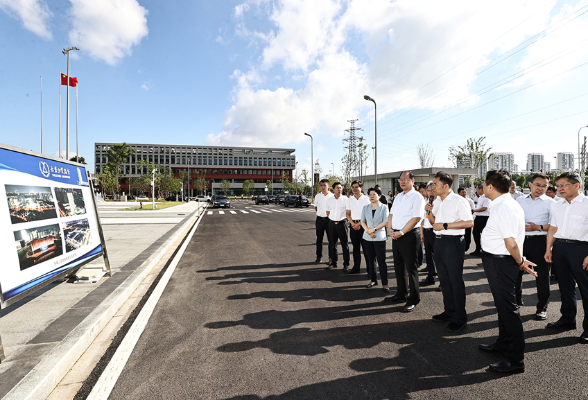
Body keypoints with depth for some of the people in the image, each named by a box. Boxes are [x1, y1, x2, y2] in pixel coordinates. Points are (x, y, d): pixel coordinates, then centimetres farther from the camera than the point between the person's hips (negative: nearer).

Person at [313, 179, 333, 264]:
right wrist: (321, 212, 10)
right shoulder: (317, 196, 5)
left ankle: (331, 257, 14)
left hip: (329, 219, -2)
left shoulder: (332, 196, -2)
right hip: (320, 219, 2)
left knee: (331, 239, 3)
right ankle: (319, 257, 19)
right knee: (319, 239, 9)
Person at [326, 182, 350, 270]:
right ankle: (333, 262, 22)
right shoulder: (329, 200, 6)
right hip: (332, 223, 4)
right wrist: (332, 219, 9)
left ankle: (346, 264, 13)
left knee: (344, 244, 2)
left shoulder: (345, 199, -5)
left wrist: (341, 219, 1)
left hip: (342, 223, -3)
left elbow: (348, 212, 1)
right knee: (332, 244, 10)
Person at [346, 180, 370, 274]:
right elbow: (348, 214, 11)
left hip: (363, 224, -4)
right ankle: (356, 267, 19)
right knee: (355, 247, 11)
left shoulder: (366, 199, -3)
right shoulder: (350, 199, 10)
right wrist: (352, 223, -5)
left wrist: (359, 224, -13)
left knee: (365, 247, -3)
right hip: (353, 224, 4)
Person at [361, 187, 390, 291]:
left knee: (381, 260, -4)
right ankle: (373, 280, 22)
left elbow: (385, 222, -7)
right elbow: (362, 221, 7)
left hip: (380, 237, -3)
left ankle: (384, 283, 4)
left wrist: (374, 229, -14)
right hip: (367, 237, 4)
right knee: (370, 259, 9)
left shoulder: (384, 207, 0)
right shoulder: (365, 207, 9)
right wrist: (368, 230, -9)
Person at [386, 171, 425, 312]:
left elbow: (416, 218, -18)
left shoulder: (417, 197, -9)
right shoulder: (398, 197, 15)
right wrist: (390, 228, -2)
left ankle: (413, 300, 13)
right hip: (395, 235, 8)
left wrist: (401, 232, -19)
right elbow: (391, 214, 16)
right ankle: (401, 294, 31)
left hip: (409, 236, -8)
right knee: (399, 266, 17)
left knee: (411, 268, 1)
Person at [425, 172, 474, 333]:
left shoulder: (458, 201, -11)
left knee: (456, 280, -1)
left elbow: (469, 222, -19)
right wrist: (430, 211, 2)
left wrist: (445, 226, -19)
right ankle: (449, 311, 31)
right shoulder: (438, 202, 13)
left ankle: (460, 319, 10)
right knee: (444, 279, 16)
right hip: (439, 241, 8)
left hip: (453, 242, -8)